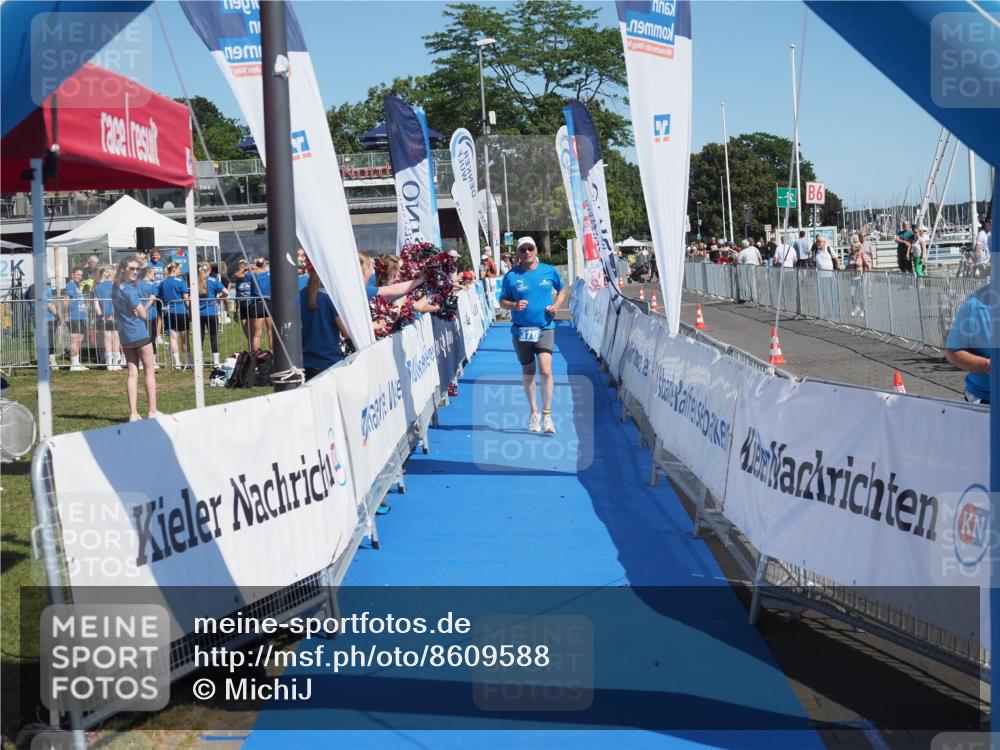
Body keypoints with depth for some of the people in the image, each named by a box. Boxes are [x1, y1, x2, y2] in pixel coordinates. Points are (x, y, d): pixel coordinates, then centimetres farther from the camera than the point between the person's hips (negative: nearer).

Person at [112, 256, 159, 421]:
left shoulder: (115, 288, 9)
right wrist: (149, 302, 5)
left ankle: (133, 413, 0)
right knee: (149, 372, 2)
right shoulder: (129, 290, -16)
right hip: (139, 334, -7)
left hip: (125, 336, 7)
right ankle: (153, 411, 1)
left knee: (132, 373, 6)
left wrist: (138, 308, 1)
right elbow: (143, 314, -12)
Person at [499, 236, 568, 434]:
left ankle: (547, 415, -6)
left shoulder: (549, 271, 2)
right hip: (521, 330, 1)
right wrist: (514, 305, -15)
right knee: (527, 372, 12)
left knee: (545, 370, -15)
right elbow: (502, 301, 6)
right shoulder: (511, 276, -1)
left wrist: (556, 305, -1)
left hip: (545, 328, -1)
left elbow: (563, 289, 18)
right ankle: (534, 412, 28)